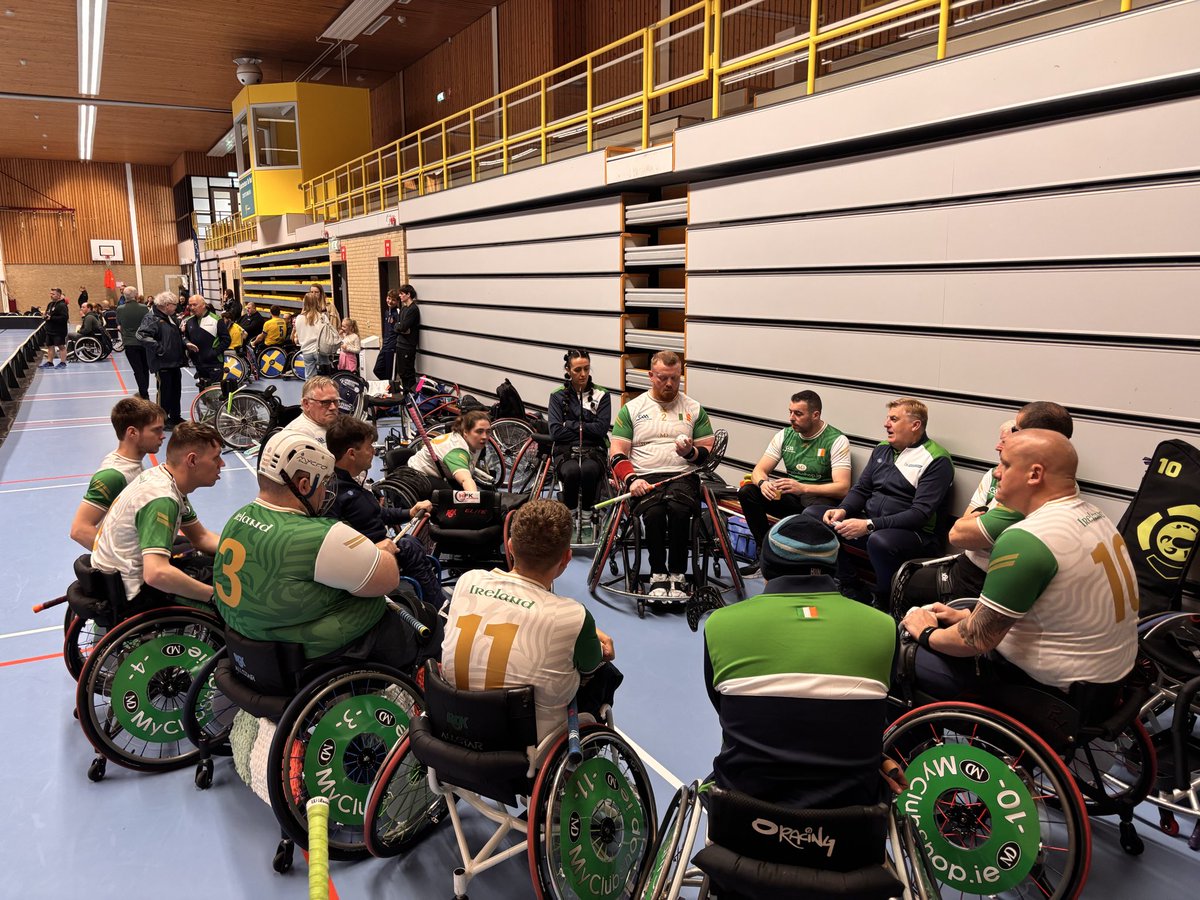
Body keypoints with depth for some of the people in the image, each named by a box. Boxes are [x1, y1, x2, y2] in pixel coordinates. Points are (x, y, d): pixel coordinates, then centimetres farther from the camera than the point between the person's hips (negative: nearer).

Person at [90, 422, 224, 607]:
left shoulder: (159, 476, 2)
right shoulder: (162, 500, -28)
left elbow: (201, 537, 8)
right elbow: (156, 574, -40)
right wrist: (215, 594, -32)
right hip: (130, 596, -9)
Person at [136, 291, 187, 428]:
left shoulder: (171, 317, 14)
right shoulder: (152, 318, -16)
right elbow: (142, 335, -29)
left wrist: (184, 344, 12)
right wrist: (159, 349, -25)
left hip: (175, 361, 9)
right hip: (162, 362, -9)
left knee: (176, 390, 17)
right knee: (164, 391, -1)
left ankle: (175, 417, 30)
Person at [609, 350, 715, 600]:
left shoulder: (694, 409, 17)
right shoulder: (632, 408, 14)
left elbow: (709, 452, 14)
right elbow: (617, 453, 7)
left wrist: (691, 453, -9)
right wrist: (631, 479, -11)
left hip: (683, 476, 0)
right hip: (644, 478, 0)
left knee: (678, 508, -34)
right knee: (653, 512, -34)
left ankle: (677, 575, -21)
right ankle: (658, 575, -18)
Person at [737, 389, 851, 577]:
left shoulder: (837, 440, -11)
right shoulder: (785, 435, 5)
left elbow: (842, 488, -20)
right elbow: (759, 470, 4)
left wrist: (803, 488, -35)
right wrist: (763, 483, -23)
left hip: (820, 496, -5)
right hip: (789, 498, 6)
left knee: (818, 508, -41)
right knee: (747, 491, -16)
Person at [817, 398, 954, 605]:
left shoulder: (937, 460, -9)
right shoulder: (882, 449, 13)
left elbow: (920, 514, -18)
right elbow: (861, 489, 15)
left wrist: (869, 525, -26)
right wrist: (842, 510, -9)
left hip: (912, 532, -7)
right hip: (869, 521, 7)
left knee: (879, 541, -41)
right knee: (811, 515, -7)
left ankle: (884, 602, -10)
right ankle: (849, 587, -2)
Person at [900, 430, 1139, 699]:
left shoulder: (1025, 539, -26)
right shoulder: (1092, 515, 2)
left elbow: (976, 640, -21)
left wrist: (927, 633, -2)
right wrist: (967, 616, 14)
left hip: (1057, 690, -9)